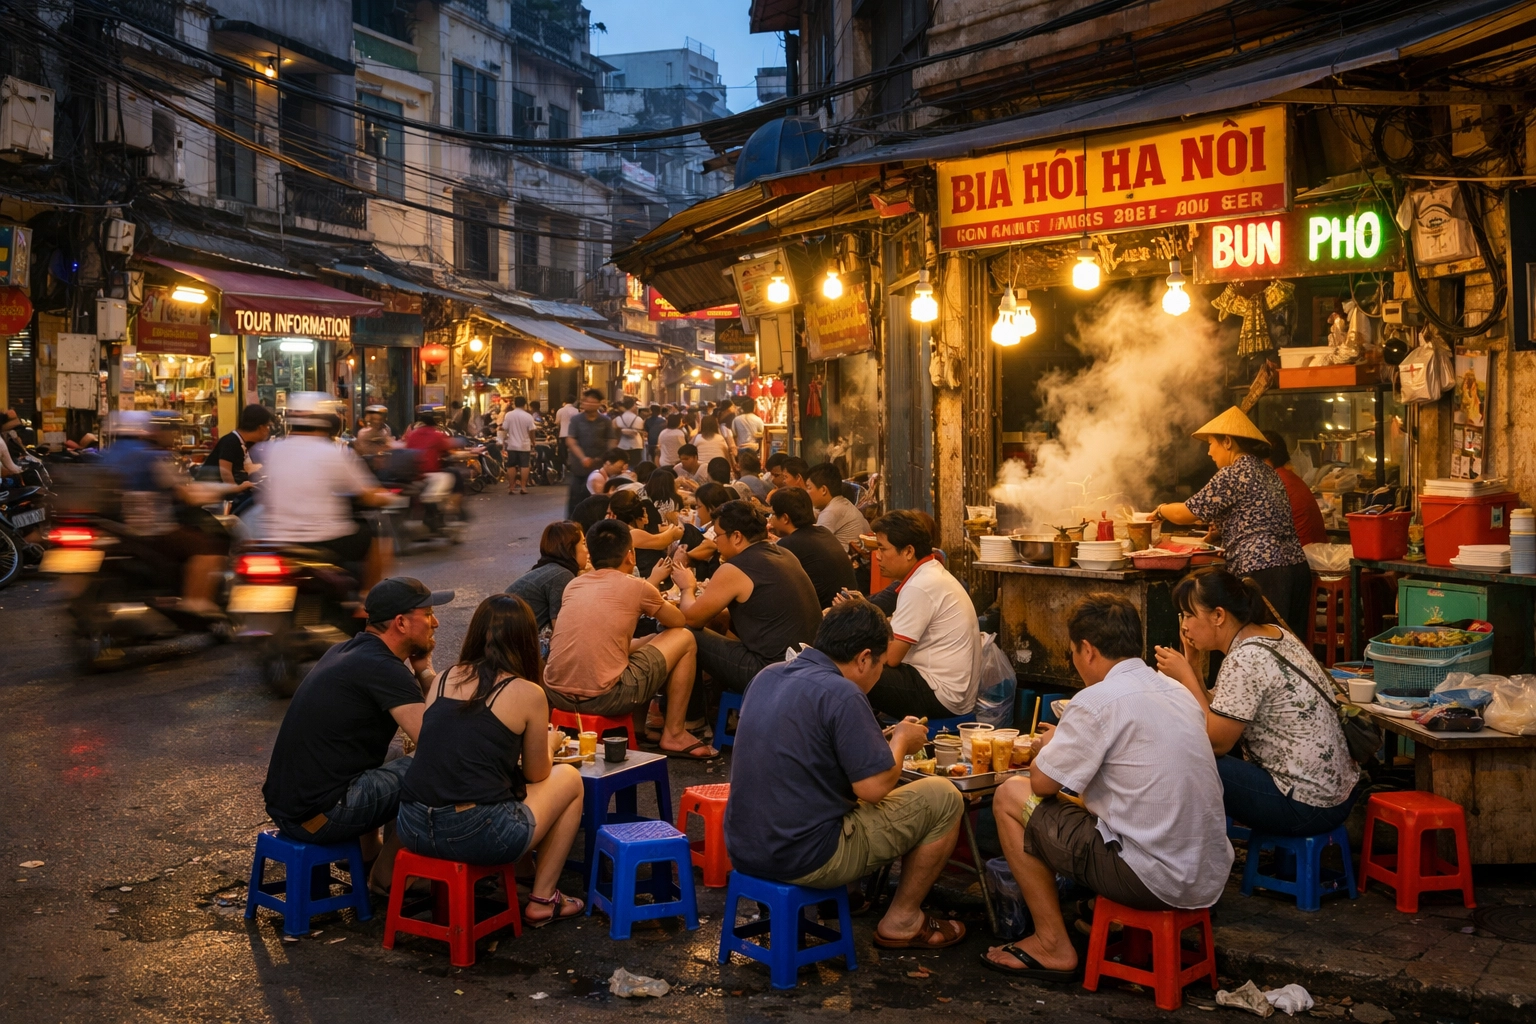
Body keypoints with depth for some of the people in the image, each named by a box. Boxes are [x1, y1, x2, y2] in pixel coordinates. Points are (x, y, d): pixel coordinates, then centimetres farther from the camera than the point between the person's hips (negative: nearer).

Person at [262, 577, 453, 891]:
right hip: (318, 818, -10)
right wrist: (425, 670, -6)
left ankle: (367, 855, 31)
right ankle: (386, 875, 12)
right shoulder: (382, 668, -17)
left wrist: (420, 670, 8)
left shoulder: (345, 651, 12)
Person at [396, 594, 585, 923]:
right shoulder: (527, 693, -2)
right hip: (478, 837, -6)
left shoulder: (444, 679, 10)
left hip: (412, 831, 6)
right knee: (569, 778, 20)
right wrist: (551, 744, 32)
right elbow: (535, 775, 10)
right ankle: (542, 900, 23)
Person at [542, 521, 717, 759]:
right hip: (602, 699, -7)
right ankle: (674, 735, 16)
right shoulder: (636, 587, -2)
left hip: (555, 695, 7)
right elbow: (678, 621, 17)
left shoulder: (573, 585, 13)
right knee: (684, 638, 12)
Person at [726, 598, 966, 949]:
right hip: (806, 860, -8)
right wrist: (901, 741, 2)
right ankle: (901, 921, 17)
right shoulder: (841, 694, -18)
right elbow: (874, 786, -18)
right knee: (943, 798, 5)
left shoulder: (767, 677, 7)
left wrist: (883, 739, 21)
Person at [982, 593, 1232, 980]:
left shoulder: (1098, 700, -14)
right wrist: (1071, 741, 28)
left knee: (1010, 796, 4)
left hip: (1152, 882, -9)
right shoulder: (1180, 693, 11)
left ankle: (1052, 945, 8)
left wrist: (1050, 745, 15)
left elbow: (1042, 782, -7)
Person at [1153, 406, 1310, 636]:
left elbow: (1185, 514, -2)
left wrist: (1161, 510, 16)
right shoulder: (1268, 472, 19)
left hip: (1263, 573, -8)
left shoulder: (1233, 473, -6)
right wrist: (1222, 528, 22)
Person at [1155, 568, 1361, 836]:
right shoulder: (1271, 634, 7)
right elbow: (1219, 718, 8)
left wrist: (1185, 676, -11)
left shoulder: (1245, 660, -20)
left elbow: (1216, 742, -15)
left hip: (1307, 808, -9)